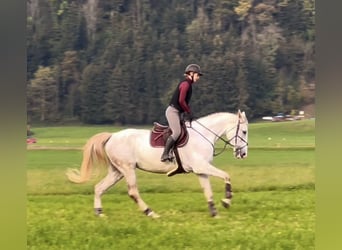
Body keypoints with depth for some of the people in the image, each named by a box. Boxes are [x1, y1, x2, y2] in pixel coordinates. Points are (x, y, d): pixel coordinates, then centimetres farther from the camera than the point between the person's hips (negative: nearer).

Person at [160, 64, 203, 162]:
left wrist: (188, 112, 8)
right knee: (177, 132, -21)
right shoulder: (185, 84, -14)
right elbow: (181, 100, -21)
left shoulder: (188, 84, 16)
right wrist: (189, 112, -13)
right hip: (173, 111, -10)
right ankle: (165, 154, -22)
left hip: (177, 112, 10)